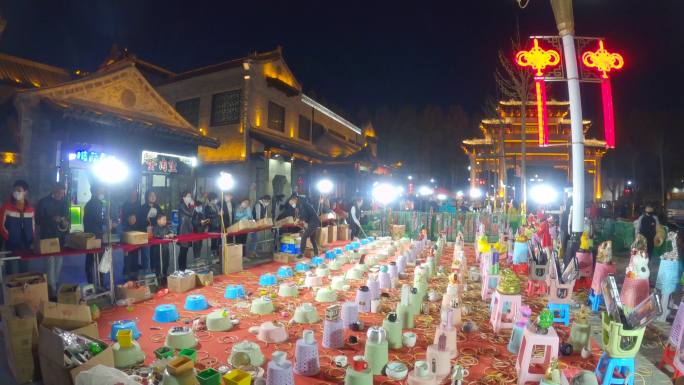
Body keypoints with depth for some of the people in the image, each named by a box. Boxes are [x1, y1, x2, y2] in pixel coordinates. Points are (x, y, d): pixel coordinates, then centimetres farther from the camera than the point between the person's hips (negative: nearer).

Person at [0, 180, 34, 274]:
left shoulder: (30, 208, 6)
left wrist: (31, 238, 7)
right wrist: (8, 238, -7)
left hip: (26, 245, 4)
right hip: (11, 245, -3)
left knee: (24, 270, 13)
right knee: (12, 272, 0)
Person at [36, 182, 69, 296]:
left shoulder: (64, 202, 9)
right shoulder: (43, 202, -4)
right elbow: (38, 220, -5)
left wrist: (66, 223, -6)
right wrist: (52, 219, -20)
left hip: (60, 237, 4)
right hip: (48, 238, -4)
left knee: (58, 262, 9)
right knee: (50, 262, -9)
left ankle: (55, 285, 22)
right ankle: (52, 289, -5)